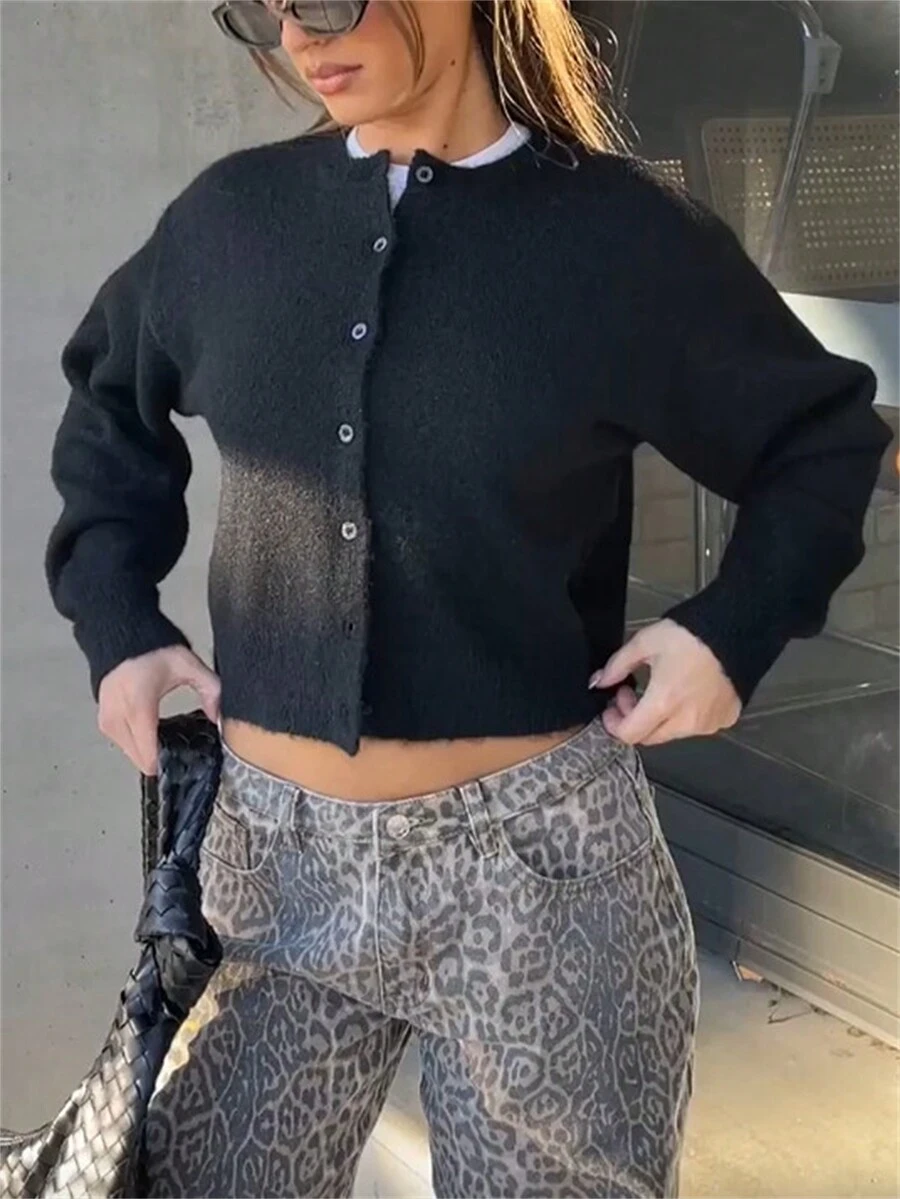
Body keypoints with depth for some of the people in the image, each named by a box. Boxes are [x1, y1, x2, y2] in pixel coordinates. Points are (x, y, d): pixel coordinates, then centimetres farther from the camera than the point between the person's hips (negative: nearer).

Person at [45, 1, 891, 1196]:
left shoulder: (626, 238, -8)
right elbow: (109, 397, 19)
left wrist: (734, 627, -8)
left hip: (536, 857, -2)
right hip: (277, 851, 3)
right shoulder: (230, 216, 1)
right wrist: (115, 615, 9)